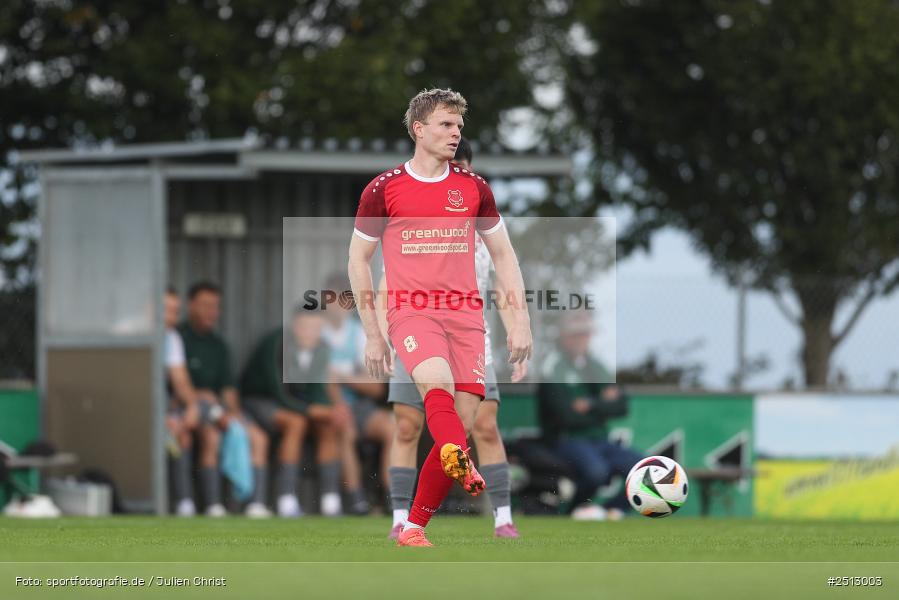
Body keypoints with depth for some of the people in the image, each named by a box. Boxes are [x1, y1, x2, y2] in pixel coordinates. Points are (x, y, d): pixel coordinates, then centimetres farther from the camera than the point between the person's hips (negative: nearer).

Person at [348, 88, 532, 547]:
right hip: (411, 312, -4)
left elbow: (503, 255, 18)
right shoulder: (383, 189, 3)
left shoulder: (473, 188, 12)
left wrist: (520, 319, 8)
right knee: (438, 383, -33)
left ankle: (414, 526, 7)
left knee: (461, 419, -5)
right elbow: (358, 260, 9)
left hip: (466, 315, 4)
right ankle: (465, 470, -57)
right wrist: (372, 334, 5)